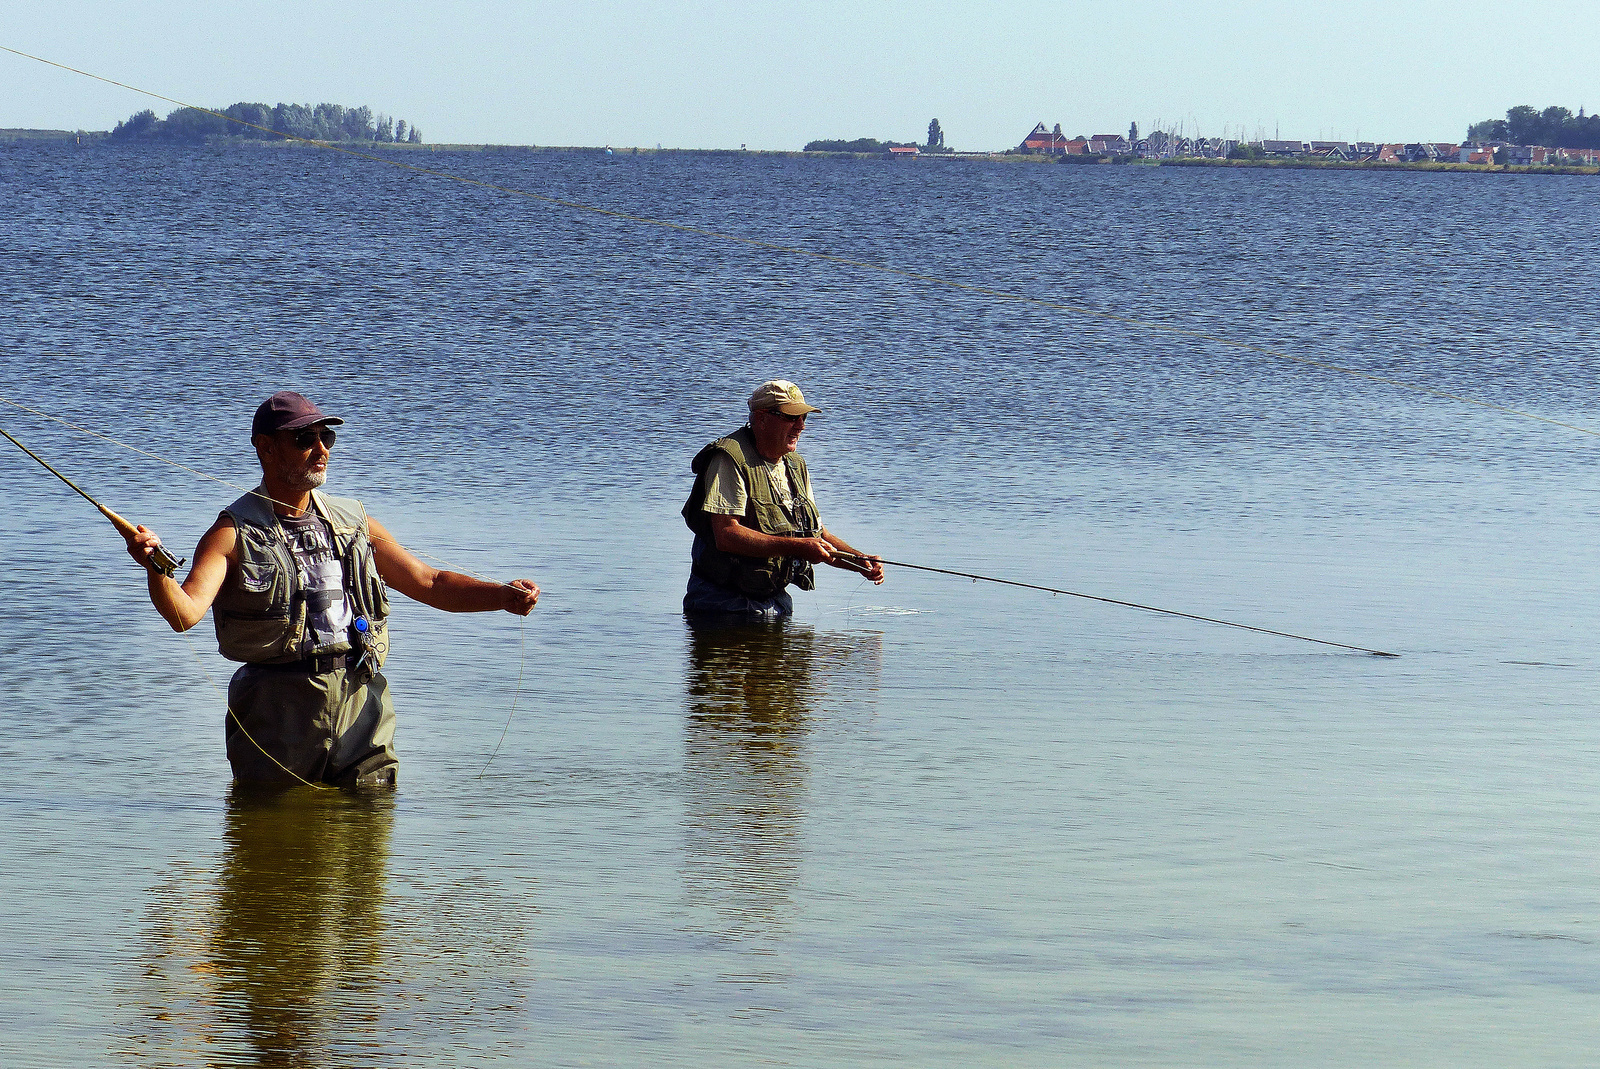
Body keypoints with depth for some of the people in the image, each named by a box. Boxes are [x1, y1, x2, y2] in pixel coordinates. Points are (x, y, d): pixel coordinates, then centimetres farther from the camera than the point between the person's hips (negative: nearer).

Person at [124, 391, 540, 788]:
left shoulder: (354, 523, 14)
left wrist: (502, 595, 1)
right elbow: (185, 613, -13)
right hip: (279, 712, -3)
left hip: (361, 707, 3)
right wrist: (157, 568, -35)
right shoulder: (235, 533, 0)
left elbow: (429, 583, 17)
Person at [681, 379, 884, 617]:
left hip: (776, 602, 7)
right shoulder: (729, 460, -13)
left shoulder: (796, 466, 15)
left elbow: (818, 535, 20)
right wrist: (796, 547, -26)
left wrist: (860, 562, 1)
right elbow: (726, 535, -23)